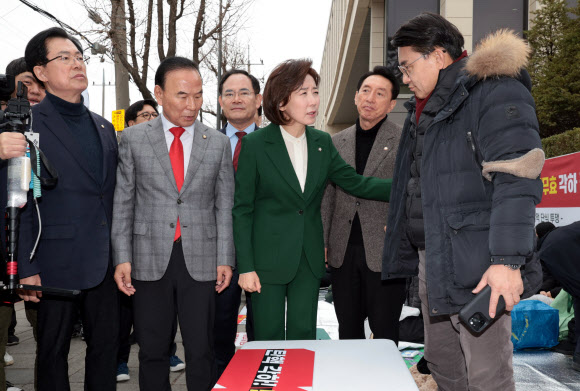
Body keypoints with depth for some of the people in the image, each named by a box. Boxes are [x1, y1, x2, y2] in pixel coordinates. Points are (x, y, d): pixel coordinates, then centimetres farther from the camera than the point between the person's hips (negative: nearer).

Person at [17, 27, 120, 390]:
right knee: (54, 350, 7)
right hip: (59, 261, -5)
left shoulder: (104, 127, 13)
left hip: (104, 261, 6)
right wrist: (26, 267, -14)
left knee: (106, 344, 12)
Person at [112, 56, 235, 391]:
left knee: (202, 351, 4)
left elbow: (224, 206, 6)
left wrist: (225, 259, 1)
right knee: (153, 350, 8)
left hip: (202, 262, 0)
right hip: (150, 261, 0)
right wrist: (122, 257, -3)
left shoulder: (218, 142, 6)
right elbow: (123, 202, 3)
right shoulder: (133, 139, 4)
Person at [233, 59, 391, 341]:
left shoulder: (322, 143, 6)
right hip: (268, 259, -4)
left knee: (303, 336, 9)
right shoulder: (255, 144, -9)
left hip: (309, 259, 4)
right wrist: (246, 267, -11)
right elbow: (242, 209, -7)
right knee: (268, 338, 3)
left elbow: (355, 183, 8)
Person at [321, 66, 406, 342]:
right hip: (342, 252, 4)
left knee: (385, 334, 3)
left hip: (384, 254, -4)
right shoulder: (337, 142, 12)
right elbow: (328, 197, 15)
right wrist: (323, 243, 9)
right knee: (348, 330, 12)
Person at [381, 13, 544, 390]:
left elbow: (516, 180, -21)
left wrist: (507, 260, -27)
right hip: (431, 261, 9)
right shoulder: (426, 107, 19)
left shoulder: (496, 94, -11)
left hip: (474, 267, -9)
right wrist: (405, 252, 25)